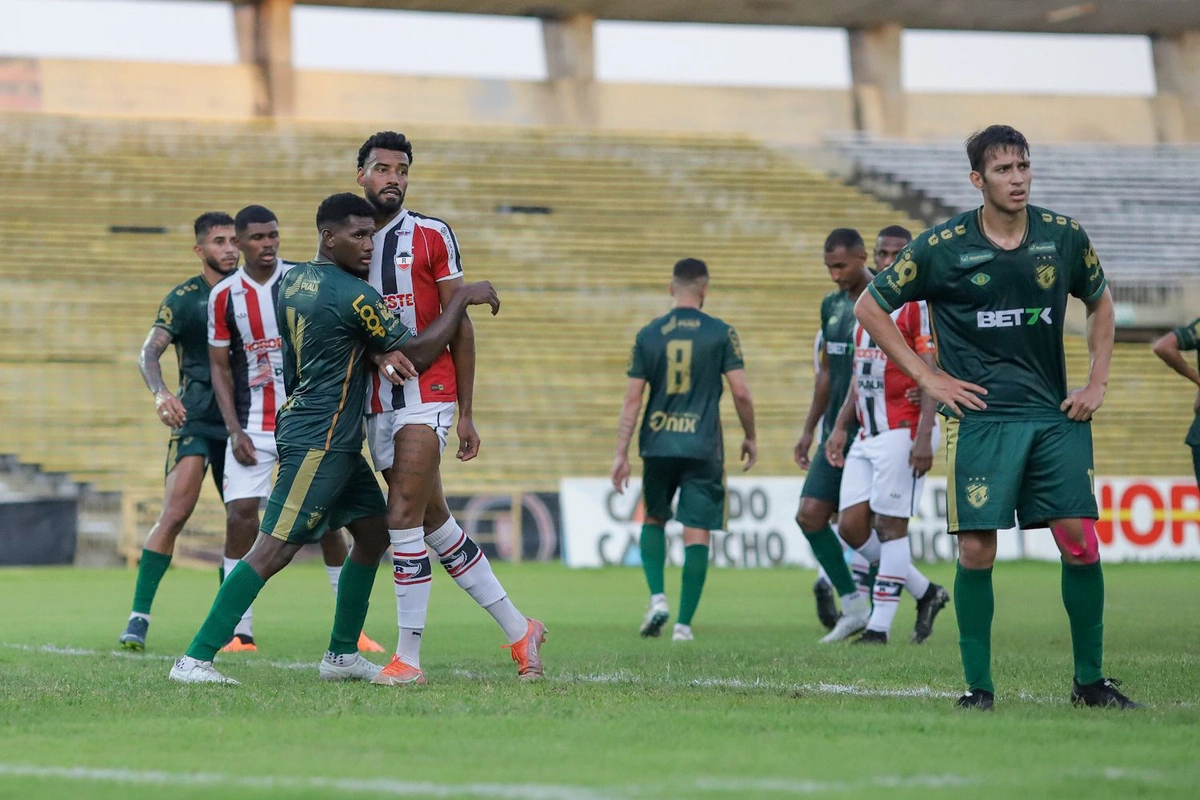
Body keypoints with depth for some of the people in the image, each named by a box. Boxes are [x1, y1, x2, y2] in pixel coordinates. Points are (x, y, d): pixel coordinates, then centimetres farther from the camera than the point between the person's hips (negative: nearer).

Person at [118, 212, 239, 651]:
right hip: (195, 417, -5)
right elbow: (148, 354, -13)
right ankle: (139, 617, -14)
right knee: (175, 514, -16)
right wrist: (160, 393, -31)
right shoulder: (184, 298, -4)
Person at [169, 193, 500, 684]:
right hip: (319, 442, -10)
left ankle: (342, 655, 21)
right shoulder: (352, 295, -16)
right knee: (274, 550, -12)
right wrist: (464, 298, -1)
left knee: (374, 531, 17)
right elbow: (418, 354, -8)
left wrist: (379, 352, 5)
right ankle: (194, 660, -16)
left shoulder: (292, 280, 9)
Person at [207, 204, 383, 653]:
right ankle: (240, 633, -5)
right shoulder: (224, 296, 1)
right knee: (240, 515, -11)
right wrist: (235, 430, -4)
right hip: (253, 425, 1)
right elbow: (220, 367, 5)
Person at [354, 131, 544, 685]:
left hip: (427, 395, -4)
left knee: (404, 520, -13)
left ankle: (408, 657, -8)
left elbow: (459, 327, 2)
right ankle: (518, 630, 20)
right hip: (374, 404, 4)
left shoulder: (432, 236, 0)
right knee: (435, 523, 9)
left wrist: (466, 414, -1)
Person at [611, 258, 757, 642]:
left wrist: (621, 453, 5)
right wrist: (750, 438, 11)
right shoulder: (721, 333, -2)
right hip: (703, 448, -2)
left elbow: (632, 398, 2)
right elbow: (741, 393, -4)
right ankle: (684, 623, -2)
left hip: (657, 445, 2)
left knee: (654, 519, 22)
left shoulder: (648, 335, 3)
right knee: (697, 534, 2)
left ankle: (657, 597, 4)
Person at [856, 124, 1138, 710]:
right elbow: (870, 309, 4)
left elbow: (1099, 304, 22)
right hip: (979, 416, -3)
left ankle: (1090, 681, 10)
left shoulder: (1064, 237, 4)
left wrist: (1097, 383, 12)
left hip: (1055, 416, 3)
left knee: (1081, 542, -2)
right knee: (977, 550, -6)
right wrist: (928, 378, 0)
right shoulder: (941, 248, -5)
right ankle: (978, 686, 5)